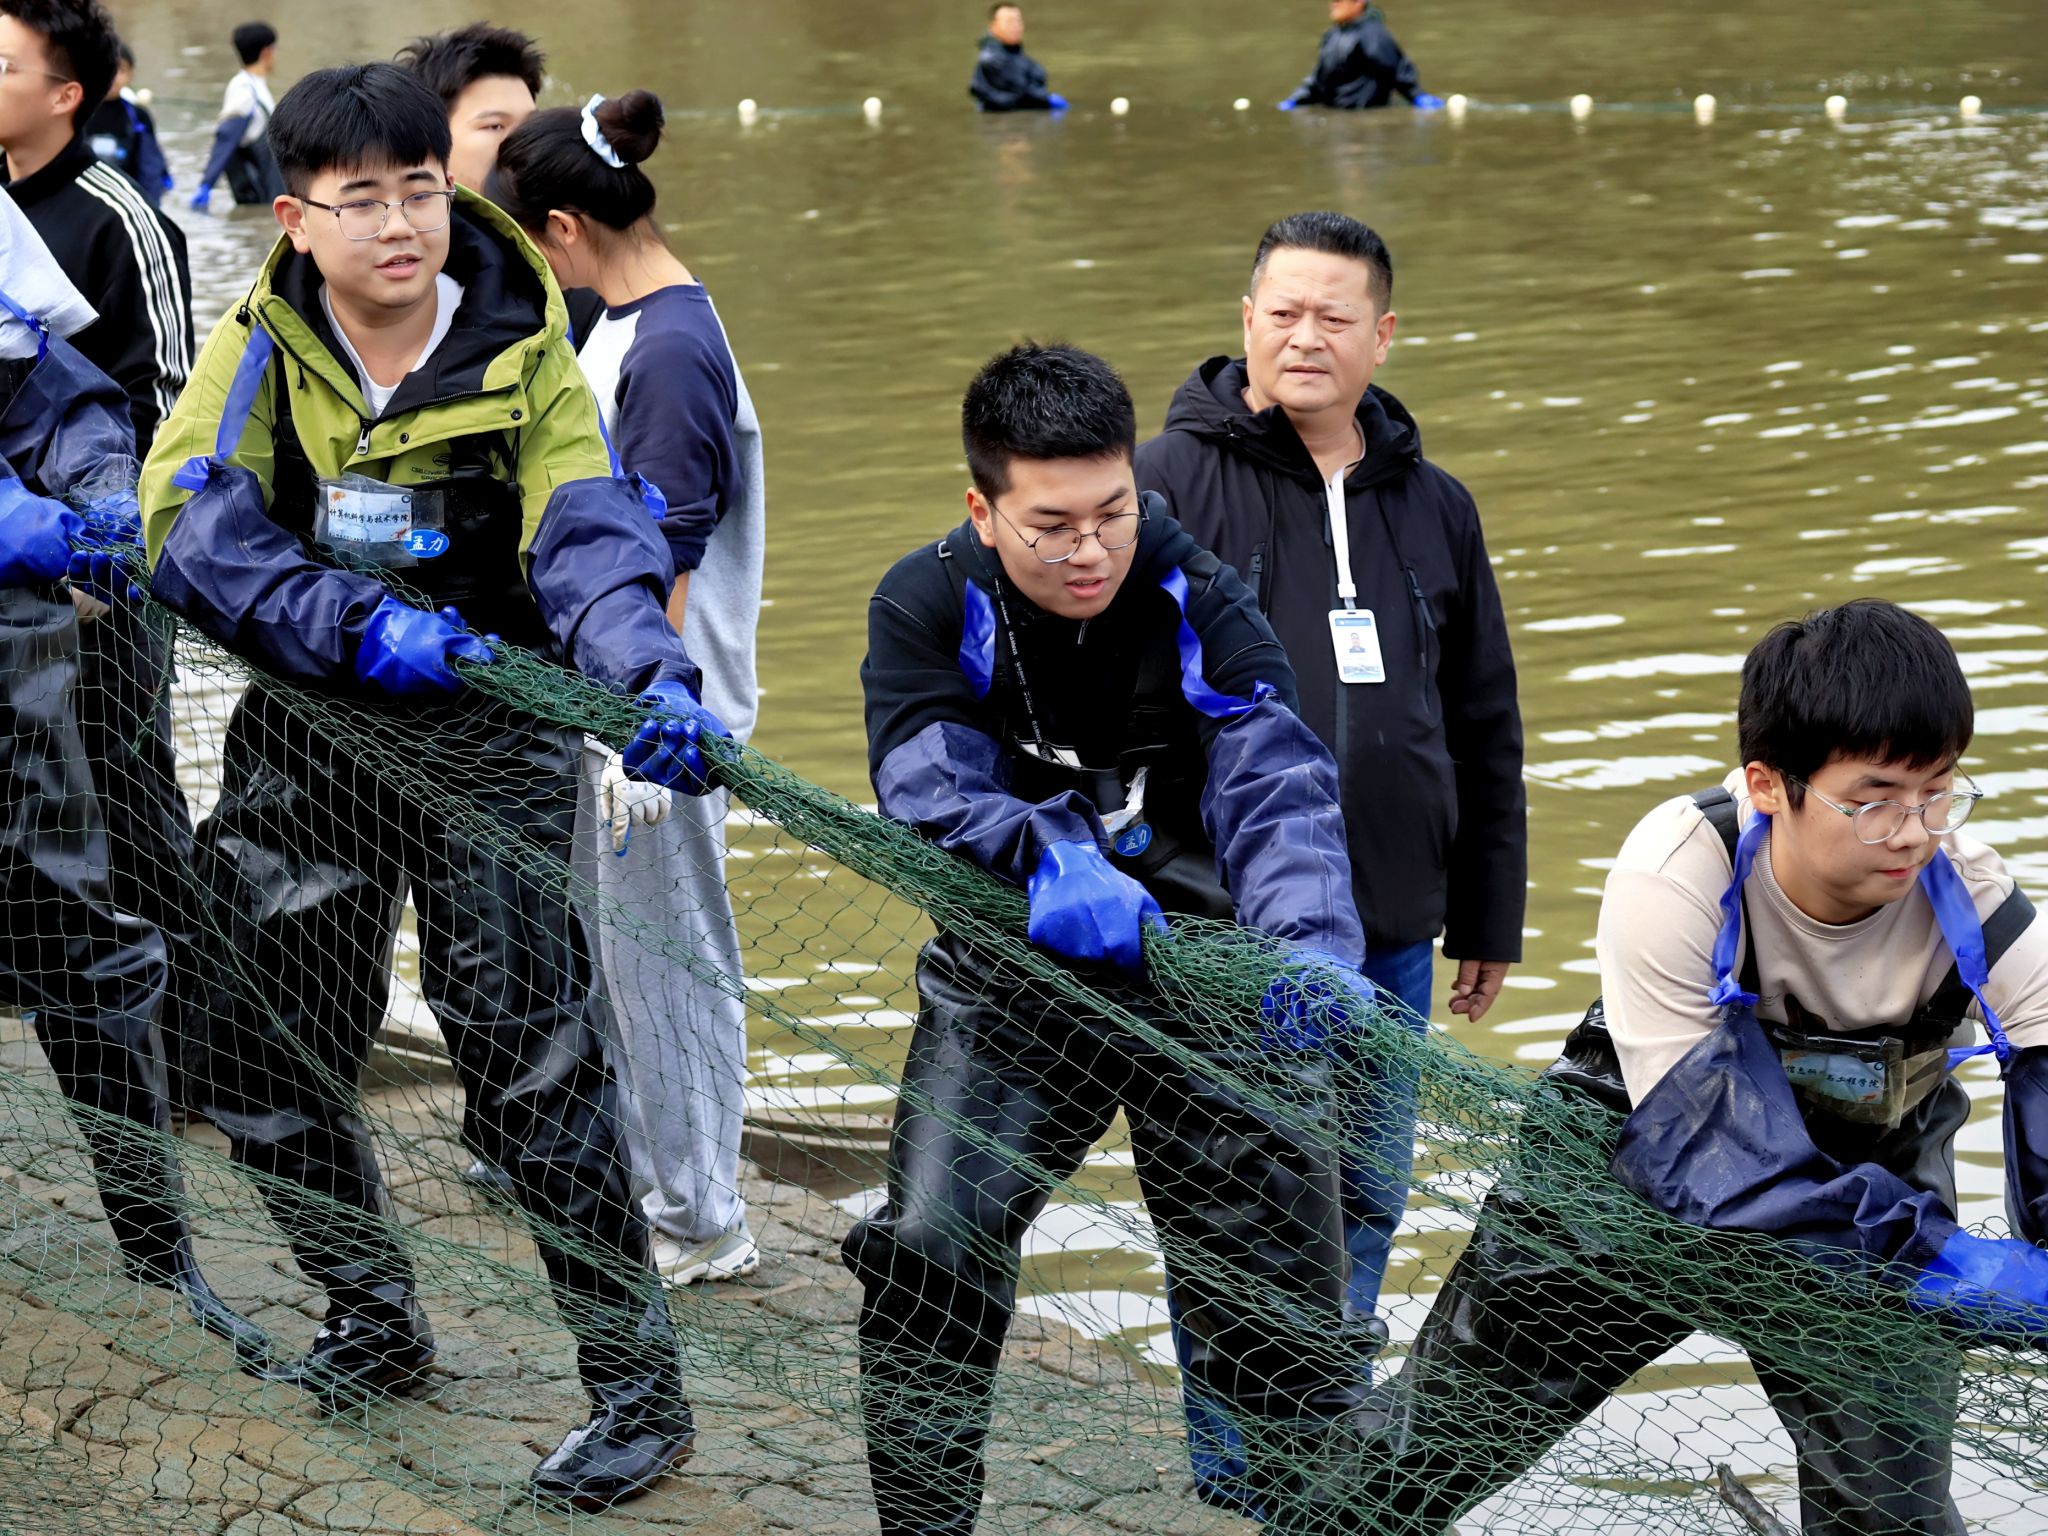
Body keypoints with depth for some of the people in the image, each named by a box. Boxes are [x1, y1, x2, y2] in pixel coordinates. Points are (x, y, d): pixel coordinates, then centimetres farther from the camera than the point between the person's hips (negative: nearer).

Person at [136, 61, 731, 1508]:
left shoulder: (524, 356, -9)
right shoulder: (262, 350, -5)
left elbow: (591, 545, -21)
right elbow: (191, 526, -16)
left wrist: (652, 678, -41)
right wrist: (359, 629, -29)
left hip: (489, 737, -4)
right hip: (308, 731, 4)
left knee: (531, 1058, -10)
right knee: (258, 1044, 11)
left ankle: (640, 1388, 1)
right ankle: (375, 1321, 34)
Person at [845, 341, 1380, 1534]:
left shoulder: (1201, 605, -13)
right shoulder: (929, 608, -9)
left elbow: (1276, 789, -25)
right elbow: (930, 789, -21)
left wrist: (1309, 945, -44)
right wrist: (1050, 859, -40)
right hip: (1012, 980, 1)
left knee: (1280, 1288, 3)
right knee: (927, 1253, -11)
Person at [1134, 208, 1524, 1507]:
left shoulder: (1434, 507, 11)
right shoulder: (1173, 485, -3)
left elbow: (1487, 729, 17)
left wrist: (1491, 919, 16)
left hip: (1391, 929, 4)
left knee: (1369, 1191, 11)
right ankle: (1239, 1467, 13)